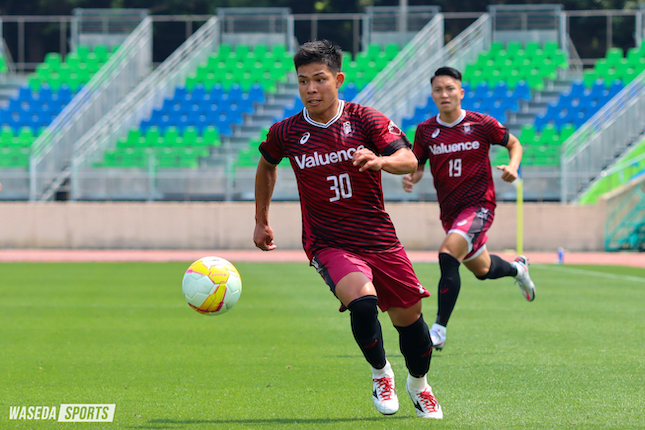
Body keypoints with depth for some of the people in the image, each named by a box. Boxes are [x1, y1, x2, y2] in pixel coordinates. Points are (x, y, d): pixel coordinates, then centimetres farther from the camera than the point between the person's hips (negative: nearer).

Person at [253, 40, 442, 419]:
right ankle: (381, 374, -2)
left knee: (409, 317, 5)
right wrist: (262, 221, 24)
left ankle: (418, 384, 36)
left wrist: (380, 160, -40)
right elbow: (267, 166, 19)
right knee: (362, 300, -29)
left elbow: (409, 160, -18)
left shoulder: (367, 120, -6)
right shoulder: (286, 133, -3)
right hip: (328, 243, -1)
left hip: (379, 238, 1)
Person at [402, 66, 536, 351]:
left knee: (448, 255, -28)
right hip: (449, 209, 5)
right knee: (482, 269, 22)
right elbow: (417, 165, 9)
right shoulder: (425, 130, -1)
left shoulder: (483, 125, -8)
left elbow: (514, 144, 8)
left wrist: (513, 166, -13)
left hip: (479, 204, -5)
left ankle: (439, 330, -25)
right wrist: (410, 177, -15)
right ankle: (517, 268, 58)